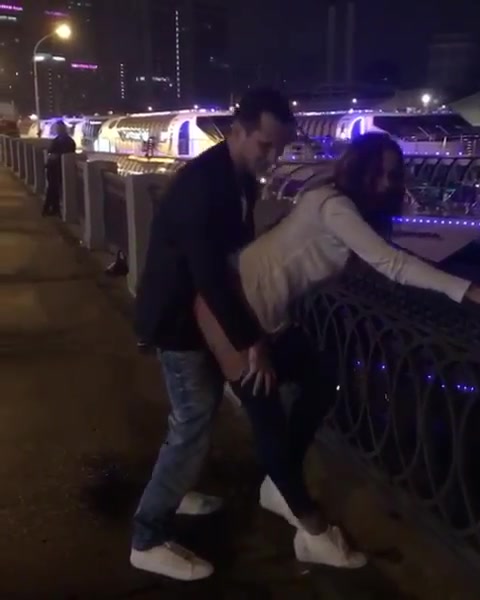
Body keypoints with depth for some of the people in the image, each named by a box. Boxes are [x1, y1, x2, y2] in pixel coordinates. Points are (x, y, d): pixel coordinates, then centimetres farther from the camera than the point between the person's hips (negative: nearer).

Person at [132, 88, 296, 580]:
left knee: (199, 411, 20)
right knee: (193, 422, -6)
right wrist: (251, 340, -29)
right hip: (176, 314, -9)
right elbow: (209, 271, -32)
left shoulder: (241, 177, 3)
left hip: (200, 308, 9)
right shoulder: (203, 182, -28)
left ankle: (173, 491, 40)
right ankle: (147, 540, 5)